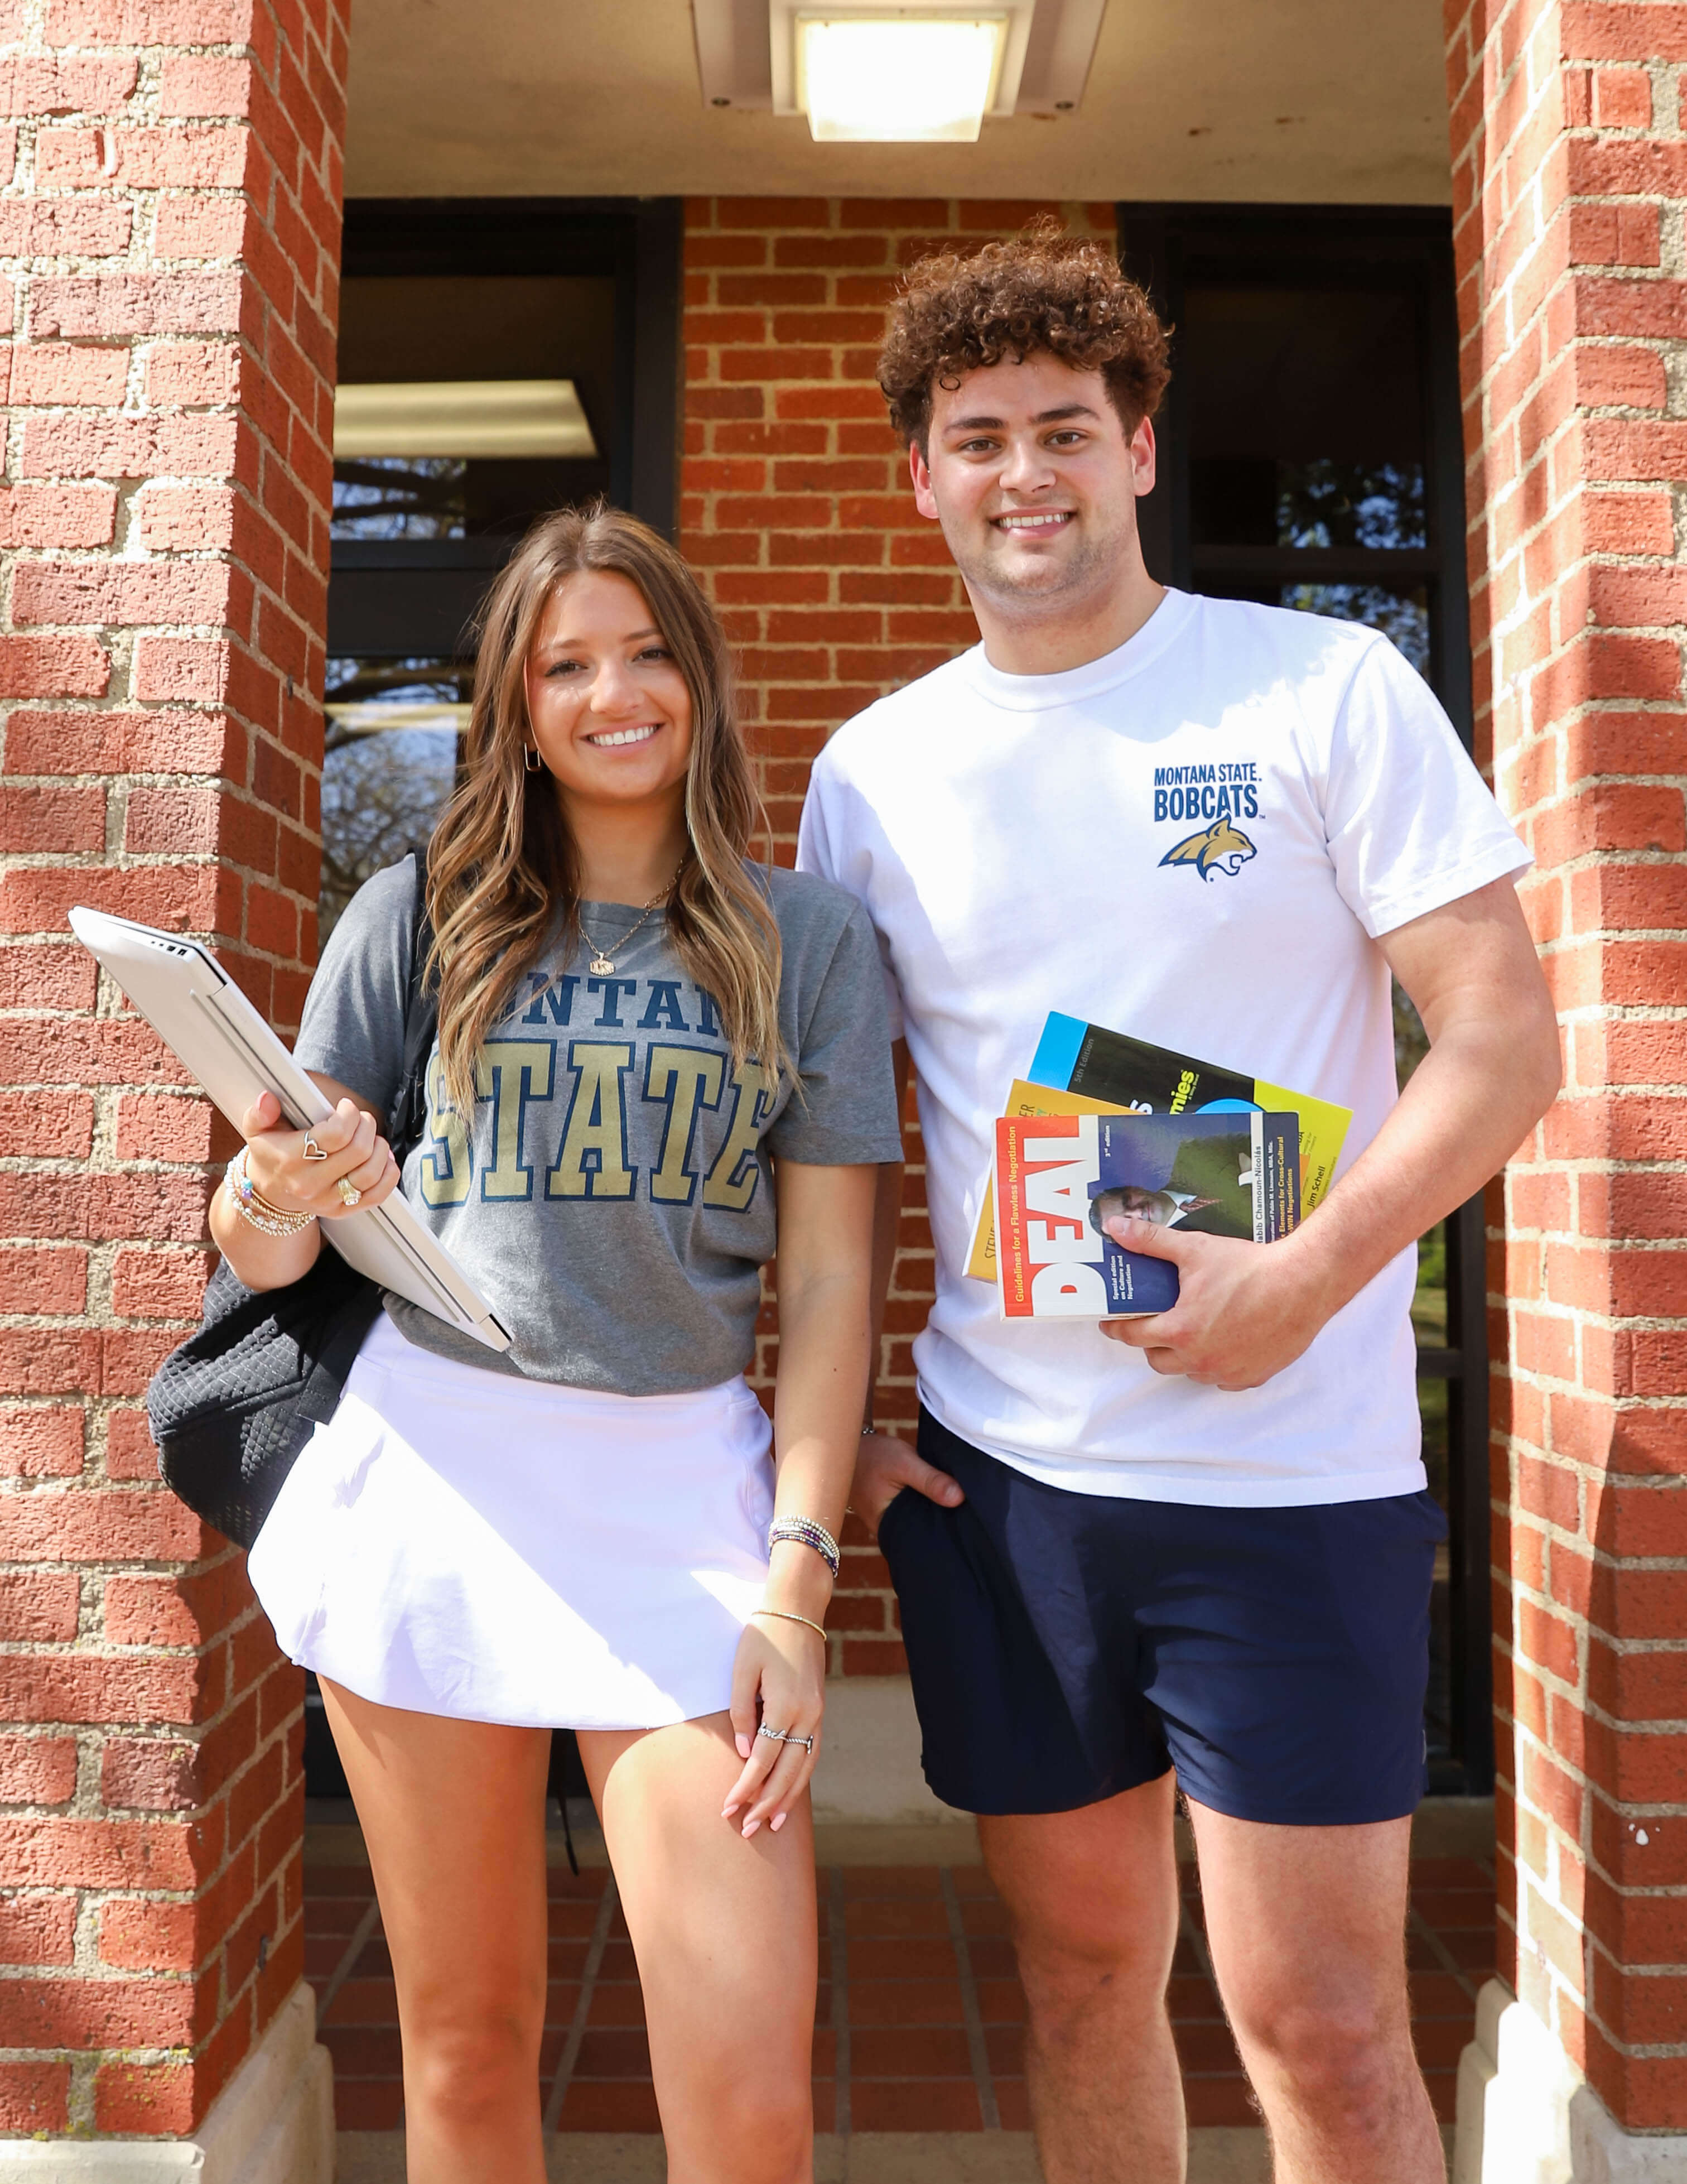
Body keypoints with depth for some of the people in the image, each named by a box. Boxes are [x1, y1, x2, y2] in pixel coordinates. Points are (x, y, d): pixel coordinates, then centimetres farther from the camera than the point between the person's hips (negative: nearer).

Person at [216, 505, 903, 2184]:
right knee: (463, 2045, 13)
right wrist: (270, 1201, -16)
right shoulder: (416, 917, 6)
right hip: (430, 1469, 1)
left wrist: (797, 1577, -5)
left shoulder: (807, 944, 5)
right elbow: (265, 1248, 8)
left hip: (682, 1482, 0)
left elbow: (830, 1282, 2)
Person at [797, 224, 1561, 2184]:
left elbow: (1505, 1038, -7)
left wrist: (1308, 1275, -20)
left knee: (1321, 2023, 5)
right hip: (990, 1471, 4)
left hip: (1293, 1471, -3)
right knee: (1082, 1969, 18)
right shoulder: (871, 769, 7)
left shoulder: (1324, 689, -3)